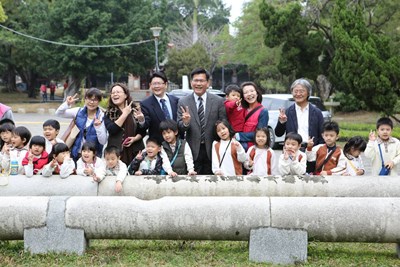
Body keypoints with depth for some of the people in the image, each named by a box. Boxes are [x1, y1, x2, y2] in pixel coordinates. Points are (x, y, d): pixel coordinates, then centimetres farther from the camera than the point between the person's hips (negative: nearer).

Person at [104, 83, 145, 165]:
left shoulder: (135, 110, 7)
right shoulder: (109, 113, 6)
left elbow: (143, 131, 10)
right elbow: (111, 129, -12)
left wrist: (135, 138, -10)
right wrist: (125, 114, -9)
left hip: (135, 152, 1)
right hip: (116, 151, -1)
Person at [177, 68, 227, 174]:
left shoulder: (218, 101, 0)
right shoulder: (183, 102, 2)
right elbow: (180, 128, 1)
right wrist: (185, 122, -22)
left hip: (212, 150, 0)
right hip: (193, 151, 0)